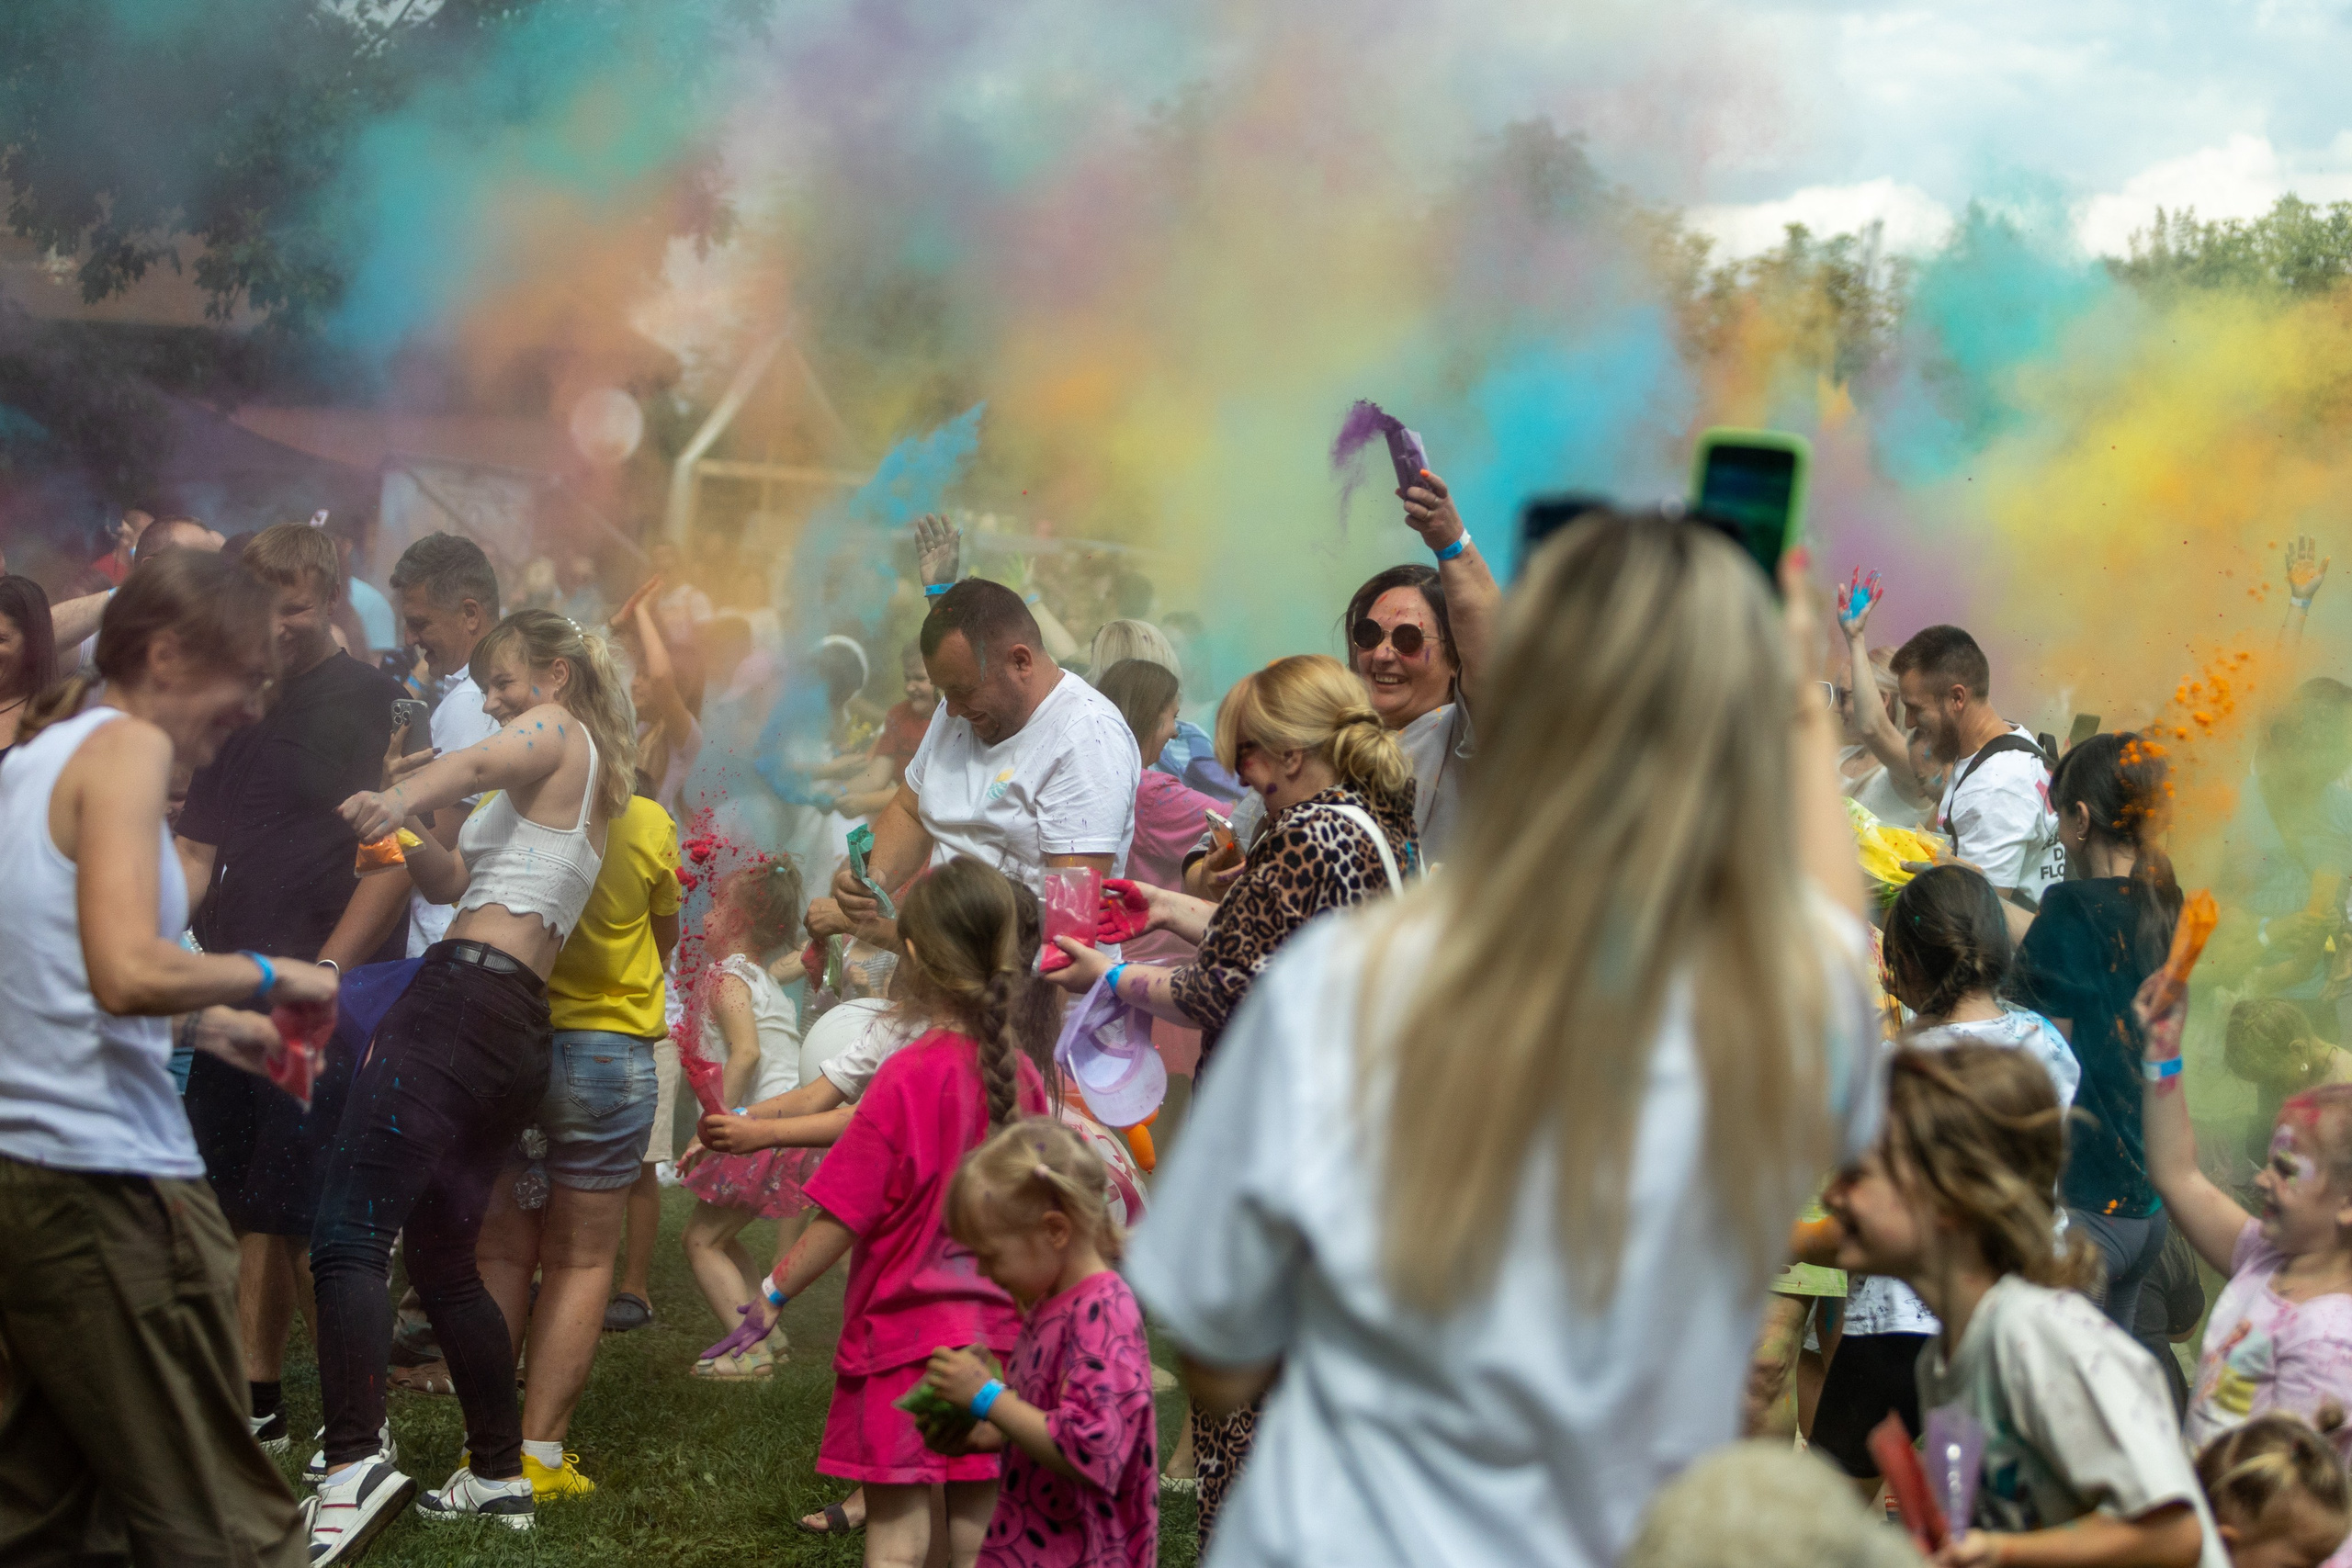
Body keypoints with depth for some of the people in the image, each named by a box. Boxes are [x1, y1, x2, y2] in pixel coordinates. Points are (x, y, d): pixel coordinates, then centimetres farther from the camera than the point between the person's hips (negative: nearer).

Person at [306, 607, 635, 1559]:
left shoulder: (558, 731, 4)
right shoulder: (590, 783, 30)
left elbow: (479, 762, -20)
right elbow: (453, 881, 25)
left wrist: (398, 801, -40)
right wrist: (403, 835, 5)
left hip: (465, 992, -10)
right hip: (521, 1033, 10)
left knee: (350, 1234, -18)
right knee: (443, 1258, 17)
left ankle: (355, 1461, -33)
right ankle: (499, 1475, 21)